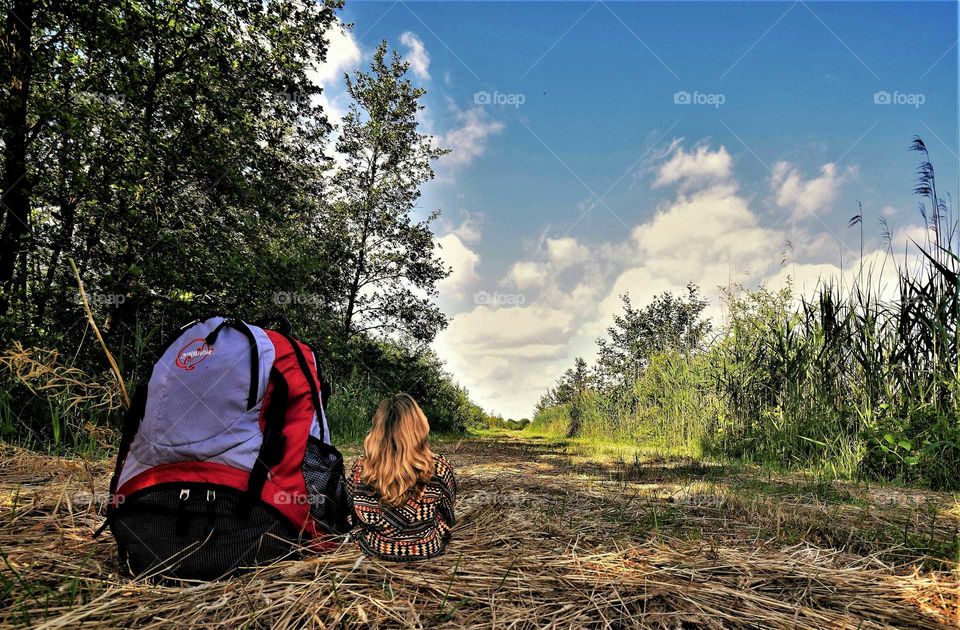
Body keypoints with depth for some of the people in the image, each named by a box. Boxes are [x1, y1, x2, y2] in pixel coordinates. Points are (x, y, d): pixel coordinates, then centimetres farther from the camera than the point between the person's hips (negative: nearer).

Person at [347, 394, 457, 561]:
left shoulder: (360, 468, -20)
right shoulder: (439, 467, -24)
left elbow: (354, 511, -1)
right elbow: (448, 513, -6)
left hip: (374, 548, 1)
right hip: (427, 550, -1)